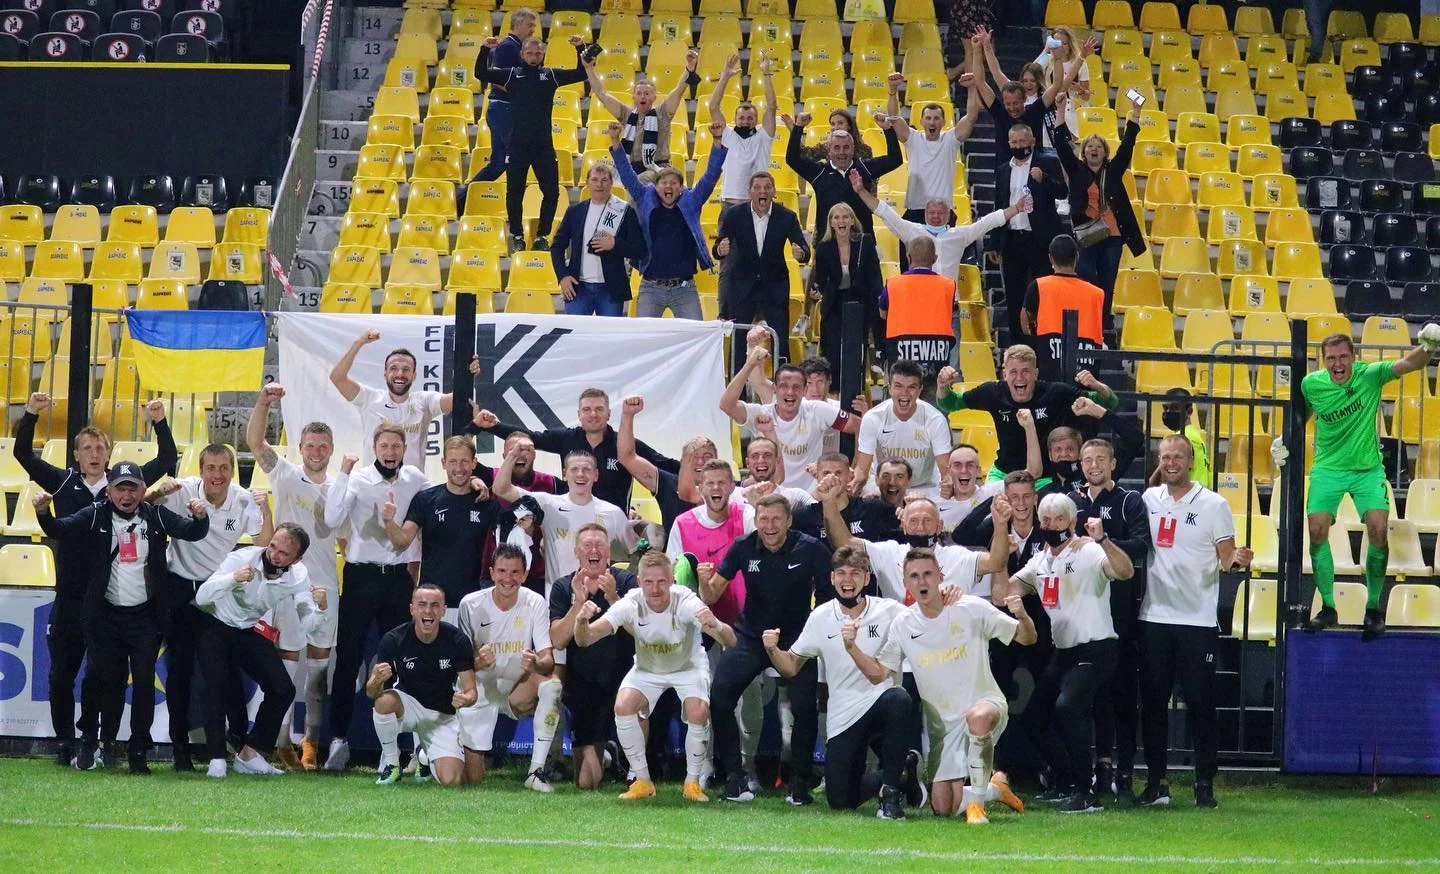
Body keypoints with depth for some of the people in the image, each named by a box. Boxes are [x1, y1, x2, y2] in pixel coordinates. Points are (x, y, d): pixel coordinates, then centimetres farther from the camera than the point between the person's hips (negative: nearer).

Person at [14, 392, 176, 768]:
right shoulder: (64, 483, 4)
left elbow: (167, 460, 6)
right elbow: (23, 454, 0)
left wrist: (160, 423, -6)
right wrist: (30, 415, -12)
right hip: (69, 599, 0)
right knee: (62, 675, 5)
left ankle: (90, 740, 10)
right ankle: (64, 743, 14)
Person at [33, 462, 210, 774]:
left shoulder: (155, 516, -2)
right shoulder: (95, 516, -5)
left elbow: (191, 532, -6)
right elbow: (59, 529, -13)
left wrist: (200, 517, -29)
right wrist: (43, 513, -34)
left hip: (145, 616, 1)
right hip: (105, 616, -1)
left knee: (144, 682, 0)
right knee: (107, 681, 2)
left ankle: (139, 751, 6)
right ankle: (89, 744, 12)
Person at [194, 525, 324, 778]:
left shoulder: (298, 576, -14)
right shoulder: (242, 558, -27)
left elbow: (307, 623, -15)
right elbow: (201, 597, -32)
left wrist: (320, 608, -38)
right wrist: (233, 578, -49)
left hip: (250, 631, 4)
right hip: (215, 626, -4)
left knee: (283, 690, -6)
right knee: (216, 688, -24)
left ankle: (249, 756, 5)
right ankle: (217, 759, -17)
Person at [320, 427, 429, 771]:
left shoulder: (415, 480, 4)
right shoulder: (358, 479, -7)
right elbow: (332, 519, -20)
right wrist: (343, 473, -22)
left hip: (398, 577, 3)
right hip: (361, 577, -3)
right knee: (348, 658, -3)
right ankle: (339, 738, -1)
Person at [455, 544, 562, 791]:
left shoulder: (535, 604, -9)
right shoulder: (471, 604, -10)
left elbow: (548, 659, -16)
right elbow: (461, 660, -7)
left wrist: (537, 664, -41)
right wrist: (477, 662, -32)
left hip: (517, 690, 1)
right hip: (480, 691, -1)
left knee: (551, 682, -34)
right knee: (471, 779, -6)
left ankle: (536, 770, -27)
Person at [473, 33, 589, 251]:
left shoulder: (551, 75, 7)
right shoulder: (512, 74, 4)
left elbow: (581, 74, 7)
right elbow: (481, 73, 0)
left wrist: (580, 50, -4)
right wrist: (485, 50, -12)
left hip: (544, 145, 1)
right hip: (516, 145, -1)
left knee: (551, 192, 1)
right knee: (514, 193, 3)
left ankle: (542, 235, 14)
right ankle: (517, 236, 16)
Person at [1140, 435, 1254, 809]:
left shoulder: (1213, 505, -1)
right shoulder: (1148, 500, 9)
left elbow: (1227, 558, -1)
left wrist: (1238, 560, -23)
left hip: (1197, 620, -3)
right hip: (1154, 617, 3)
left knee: (1200, 703, -2)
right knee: (1153, 702, 6)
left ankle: (1205, 785, 2)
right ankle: (1156, 782, 12)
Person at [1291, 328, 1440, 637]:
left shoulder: (1370, 375, -15)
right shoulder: (1311, 384, -10)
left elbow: (1409, 364, -27)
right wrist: (1286, 441, -1)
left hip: (1367, 469, -1)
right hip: (1327, 469, 1)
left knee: (1378, 530, -16)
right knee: (1317, 530, -11)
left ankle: (1373, 608, 0)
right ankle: (1328, 607, 6)